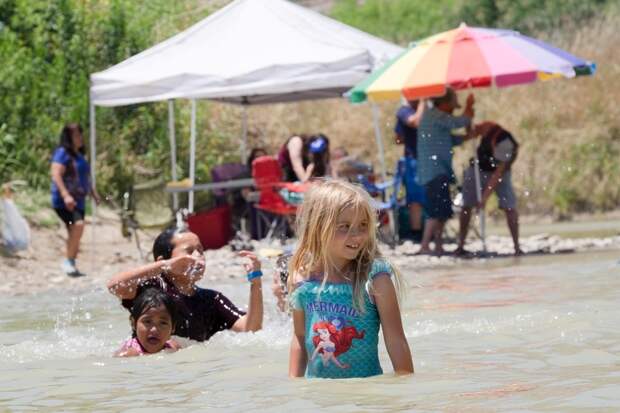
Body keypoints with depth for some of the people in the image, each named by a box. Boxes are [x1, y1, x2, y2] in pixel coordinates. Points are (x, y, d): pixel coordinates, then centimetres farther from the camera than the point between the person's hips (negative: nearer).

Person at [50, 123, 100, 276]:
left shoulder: (79, 155, 18)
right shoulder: (62, 153, -10)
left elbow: (85, 177, 30)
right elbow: (56, 175, -21)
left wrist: (94, 193, 24)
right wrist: (66, 195, -30)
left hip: (78, 201, 10)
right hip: (64, 201, -10)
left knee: (74, 235, 10)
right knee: (78, 224, -28)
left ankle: (72, 266, 18)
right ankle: (68, 261, -24)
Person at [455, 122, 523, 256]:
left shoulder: (512, 150, -31)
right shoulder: (489, 129, -31)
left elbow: (498, 174, -32)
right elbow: (473, 130, -6)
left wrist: (485, 197, -34)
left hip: (499, 173, -1)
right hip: (478, 168, 1)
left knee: (510, 207, -14)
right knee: (467, 206, 0)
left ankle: (517, 247, -11)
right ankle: (460, 246, 7)